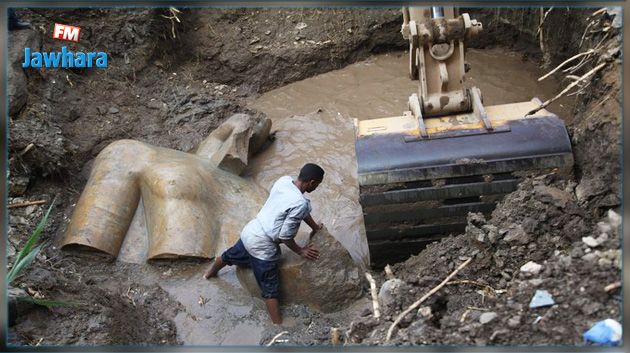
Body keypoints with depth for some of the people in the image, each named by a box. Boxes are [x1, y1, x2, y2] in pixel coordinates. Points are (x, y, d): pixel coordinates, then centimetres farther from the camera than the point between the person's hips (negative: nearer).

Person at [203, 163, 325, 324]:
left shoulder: (284, 180, -3)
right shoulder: (300, 203, -27)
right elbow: (284, 236, -21)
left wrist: (314, 226, 25)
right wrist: (300, 251, -4)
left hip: (249, 231, 8)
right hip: (261, 245, -8)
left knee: (231, 256, 36)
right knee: (271, 289, 2)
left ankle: (210, 273, 64)